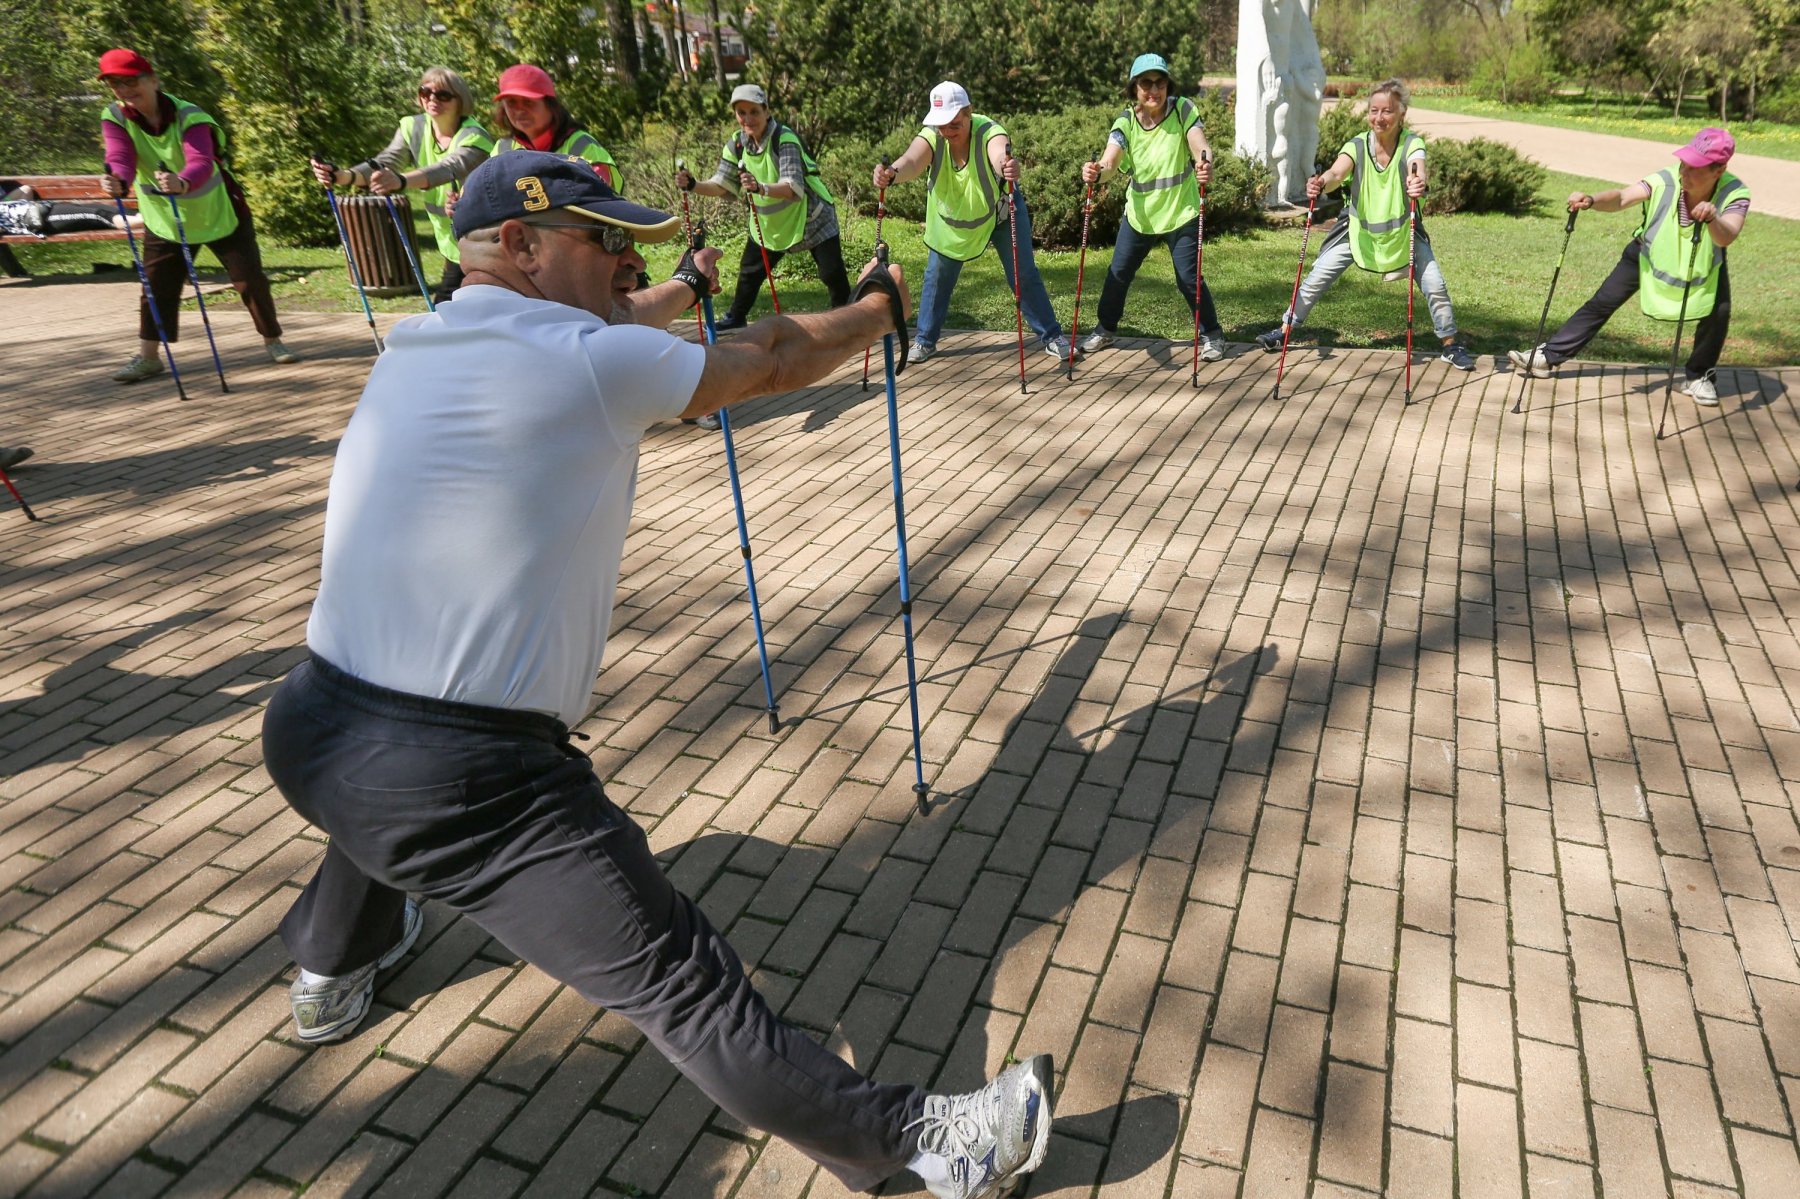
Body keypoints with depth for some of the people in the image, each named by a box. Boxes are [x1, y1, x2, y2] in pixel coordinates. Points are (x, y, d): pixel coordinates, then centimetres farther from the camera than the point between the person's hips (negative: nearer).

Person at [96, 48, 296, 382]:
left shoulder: (189, 117, -21)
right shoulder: (115, 118, -9)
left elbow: (200, 163, -37)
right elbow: (120, 158, -24)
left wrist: (182, 182, -60)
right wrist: (118, 181, -48)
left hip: (219, 212, -3)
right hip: (164, 219, 3)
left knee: (249, 279, 0)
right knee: (157, 288, 3)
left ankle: (272, 341, 19)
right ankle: (147, 357, 12)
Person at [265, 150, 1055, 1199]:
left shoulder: (413, 346, 10)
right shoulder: (594, 362, -12)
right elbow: (771, 365, 0)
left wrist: (687, 287, 45)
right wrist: (881, 307, 20)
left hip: (303, 734, 9)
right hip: (461, 784, -8)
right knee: (683, 984, -5)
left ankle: (333, 966, 62)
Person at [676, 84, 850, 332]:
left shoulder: (785, 139, -26)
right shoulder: (737, 144, -7)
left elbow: (793, 188, -37)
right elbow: (723, 185, -3)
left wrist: (760, 188, -55)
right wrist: (693, 185, -22)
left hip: (810, 217, -6)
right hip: (768, 222, 6)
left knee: (832, 274, -9)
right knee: (749, 272, 13)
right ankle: (736, 317, 35)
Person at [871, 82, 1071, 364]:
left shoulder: (988, 131, -34)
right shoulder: (932, 137, -27)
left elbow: (1000, 154, -56)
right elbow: (911, 161, -47)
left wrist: (1009, 168, -81)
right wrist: (892, 174, -71)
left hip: (999, 211, -2)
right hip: (949, 218, 2)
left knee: (1025, 273, -1)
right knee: (936, 276, 5)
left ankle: (1051, 336, 12)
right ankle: (925, 340, 23)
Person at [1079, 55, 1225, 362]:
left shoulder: (1183, 110, -10)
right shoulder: (1126, 121, -6)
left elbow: (1199, 146, -25)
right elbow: (1111, 157, -23)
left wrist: (1205, 165, -49)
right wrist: (1097, 170, -48)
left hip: (1181, 213, -3)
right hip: (1139, 213, 3)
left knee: (1189, 278, -5)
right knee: (1118, 273, 11)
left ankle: (1212, 334, 15)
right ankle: (1105, 328, 34)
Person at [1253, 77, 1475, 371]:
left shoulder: (1412, 144, -16)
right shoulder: (1357, 145, -14)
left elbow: (1419, 169, -37)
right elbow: (1337, 172, -33)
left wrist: (1419, 182, -61)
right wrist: (1321, 183, -56)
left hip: (1403, 230, -1)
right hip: (1358, 228, 1)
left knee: (1435, 285, -7)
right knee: (1316, 279, -3)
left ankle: (1450, 343, 12)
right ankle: (1284, 330, 15)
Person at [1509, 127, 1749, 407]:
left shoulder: (1735, 194, -30)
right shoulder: (1666, 180, -30)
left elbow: (1725, 239, -47)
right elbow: (1622, 198, -45)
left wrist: (1712, 218, -69)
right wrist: (1591, 200, -66)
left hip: (1705, 264, 0)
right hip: (1649, 253, 0)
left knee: (1719, 311, -19)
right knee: (1602, 303, -3)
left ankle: (1700, 377, 6)